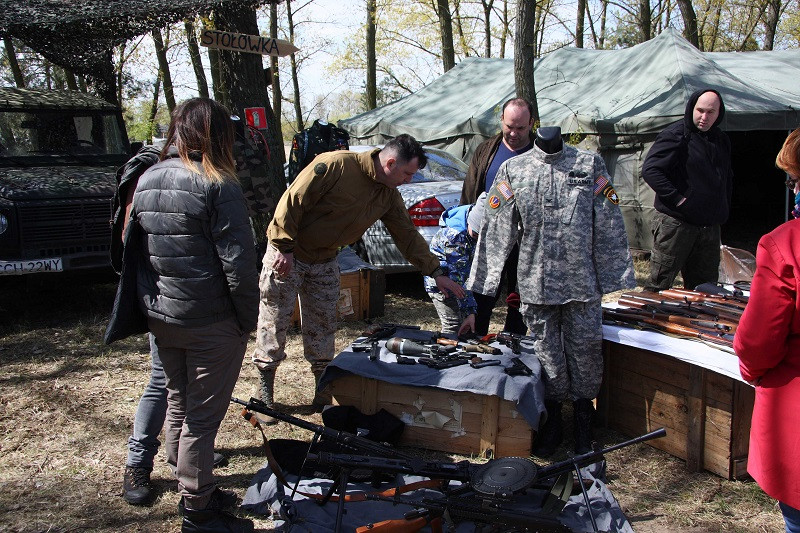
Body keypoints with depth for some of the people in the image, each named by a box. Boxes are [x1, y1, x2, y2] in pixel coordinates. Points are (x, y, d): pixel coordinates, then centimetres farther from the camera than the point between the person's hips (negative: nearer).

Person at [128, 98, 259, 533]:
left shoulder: (145, 181, 5)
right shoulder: (217, 186, -16)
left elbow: (132, 248, 12)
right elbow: (237, 263, -18)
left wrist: (151, 305, 18)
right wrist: (249, 317, -8)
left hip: (160, 317, 7)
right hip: (211, 322, -7)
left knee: (177, 404, 21)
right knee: (202, 415, 4)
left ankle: (189, 487, 36)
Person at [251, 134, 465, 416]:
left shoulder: (389, 196, 0)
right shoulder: (335, 165, -24)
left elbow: (407, 234, 5)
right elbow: (293, 201, -23)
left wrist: (436, 273, 1)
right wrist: (285, 247, -23)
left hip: (325, 262, 6)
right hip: (287, 255, -6)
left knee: (323, 327, 9)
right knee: (275, 321, 2)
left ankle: (324, 392, 21)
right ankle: (265, 394, 17)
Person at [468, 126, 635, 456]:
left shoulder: (590, 164, 3)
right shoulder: (513, 170, 5)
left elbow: (609, 227, 3)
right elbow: (496, 231, 3)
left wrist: (615, 277, 1)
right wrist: (482, 284, 0)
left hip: (582, 280, 0)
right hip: (536, 281, 1)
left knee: (585, 348, 6)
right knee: (546, 352, 9)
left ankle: (583, 422, 27)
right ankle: (552, 421, 28)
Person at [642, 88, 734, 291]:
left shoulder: (721, 140, 14)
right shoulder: (676, 135, -9)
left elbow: (727, 179, 27)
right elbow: (650, 170, -18)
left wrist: (724, 209, 14)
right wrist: (678, 199, -20)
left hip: (710, 226, 7)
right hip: (676, 222, -7)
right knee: (660, 285, -2)